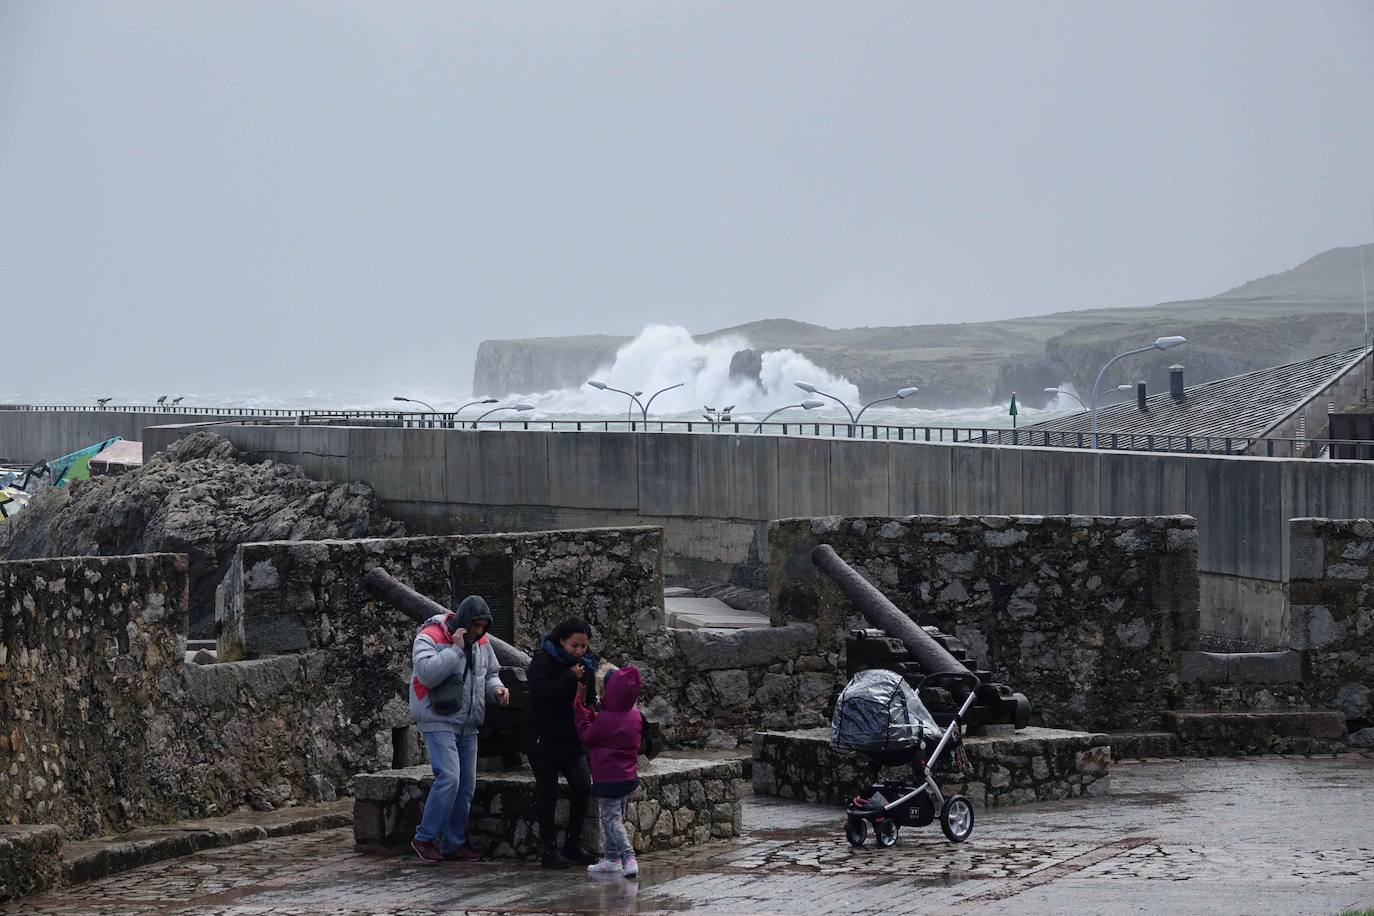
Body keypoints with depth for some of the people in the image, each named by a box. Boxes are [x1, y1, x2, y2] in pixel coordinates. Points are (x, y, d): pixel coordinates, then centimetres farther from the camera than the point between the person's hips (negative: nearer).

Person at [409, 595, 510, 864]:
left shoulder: (482, 643, 11)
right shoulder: (430, 637, -11)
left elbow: (490, 674, 24)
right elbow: (428, 673, -26)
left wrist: (496, 689, 2)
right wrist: (456, 649, -25)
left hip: (468, 726, 7)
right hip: (439, 723, -7)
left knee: (466, 786, 5)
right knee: (449, 778, -19)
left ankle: (454, 844, 14)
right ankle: (425, 838, -9)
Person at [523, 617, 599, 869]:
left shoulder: (585, 664, 6)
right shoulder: (542, 661, -11)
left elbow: (591, 698, 15)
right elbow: (538, 692, -26)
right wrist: (569, 678, -27)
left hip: (572, 740, 5)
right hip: (543, 740, -5)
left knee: (582, 786, -4)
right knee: (547, 792, -2)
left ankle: (573, 843, 8)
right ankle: (549, 849, 5)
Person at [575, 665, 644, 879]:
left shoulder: (605, 720, -21)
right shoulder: (636, 717, 2)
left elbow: (586, 737, -6)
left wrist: (580, 709, 0)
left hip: (608, 779, -8)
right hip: (629, 777, 8)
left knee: (612, 819, -5)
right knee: (614, 817, 19)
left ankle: (629, 858, -20)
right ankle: (612, 859, 25)